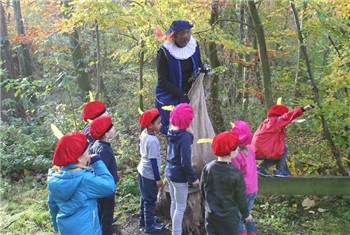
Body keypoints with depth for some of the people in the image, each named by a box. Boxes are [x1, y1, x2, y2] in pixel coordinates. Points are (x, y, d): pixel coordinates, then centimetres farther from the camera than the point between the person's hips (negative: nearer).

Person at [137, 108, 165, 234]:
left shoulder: (144, 134, -2)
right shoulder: (153, 141, -27)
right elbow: (153, 161, -23)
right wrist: (158, 179, -15)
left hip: (142, 171, 8)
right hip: (150, 175, -8)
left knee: (144, 198, 24)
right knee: (150, 200, 8)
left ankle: (143, 219, 40)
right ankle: (149, 226, 23)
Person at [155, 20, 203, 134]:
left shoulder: (194, 45, -4)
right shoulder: (165, 52, -18)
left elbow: (199, 65, 14)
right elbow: (162, 81, -15)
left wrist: (200, 71, -9)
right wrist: (181, 94, -20)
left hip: (189, 96, 4)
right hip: (170, 99, -4)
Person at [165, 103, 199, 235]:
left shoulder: (171, 132, 1)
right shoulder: (185, 136, -23)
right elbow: (185, 162, -23)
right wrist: (193, 178, -13)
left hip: (169, 172, 8)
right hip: (179, 176, -8)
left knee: (174, 203, 21)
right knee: (181, 207, 6)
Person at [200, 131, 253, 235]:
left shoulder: (207, 168, -8)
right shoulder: (236, 173, -18)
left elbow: (202, 190, 4)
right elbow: (240, 198, -9)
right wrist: (246, 214, 8)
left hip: (211, 214, 4)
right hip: (229, 216, -4)